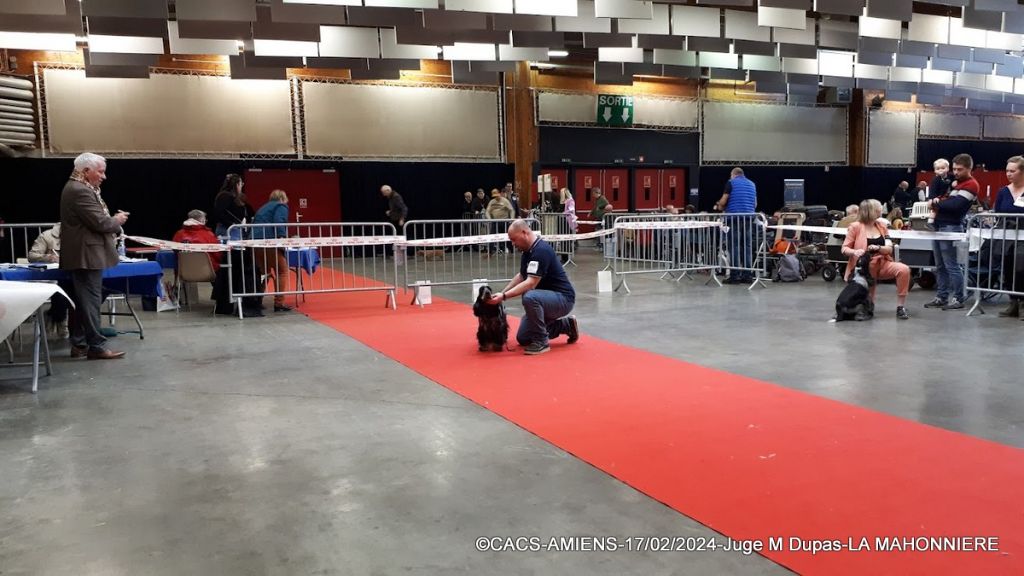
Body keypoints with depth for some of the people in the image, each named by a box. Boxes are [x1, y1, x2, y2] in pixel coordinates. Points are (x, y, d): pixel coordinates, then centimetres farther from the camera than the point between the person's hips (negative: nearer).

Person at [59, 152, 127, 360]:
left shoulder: (78, 188, 16)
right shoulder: (80, 191, -18)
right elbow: (100, 222, -21)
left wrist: (112, 221, 6)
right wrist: (117, 220, -3)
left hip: (83, 255, 11)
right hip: (86, 255, -11)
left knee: (83, 301, 14)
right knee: (91, 301, -7)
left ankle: (79, 344, 20)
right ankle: (96, 346, -4)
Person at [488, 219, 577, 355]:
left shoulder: (541, 250, -25)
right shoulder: (528, 250, 5)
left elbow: (531, 283, -31)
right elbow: (521, 276, 17)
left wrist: (504, 296, -35)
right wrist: (501, 293, 6)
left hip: (562, 299, -10)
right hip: (546, 298, 10)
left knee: (529, 297, -38)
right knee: (523, 339, 10)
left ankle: (542, 342, -20)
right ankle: (566, 325, 20)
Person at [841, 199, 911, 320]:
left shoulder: (882, 225, 5)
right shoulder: (855, 227, -8)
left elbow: (889, 249, 2)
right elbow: (844, 249, -6)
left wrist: (878, 248, -20)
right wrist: (854, 252, -28)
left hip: (882, 264, 3)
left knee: (904, 269, -27)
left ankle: (900, 307, -18)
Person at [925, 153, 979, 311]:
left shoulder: (971, 185, -9)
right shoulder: (953, 180, 19)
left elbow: (955, 205, -19)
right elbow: (942, 196, 22)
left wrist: (936, 203, -7)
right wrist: (936, 200, -1)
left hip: (951, 227, -9)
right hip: (939, 225, 9)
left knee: (951, 265, -7)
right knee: (940, 266, 10)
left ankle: (958, 299, -1)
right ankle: (941, 297, 15)